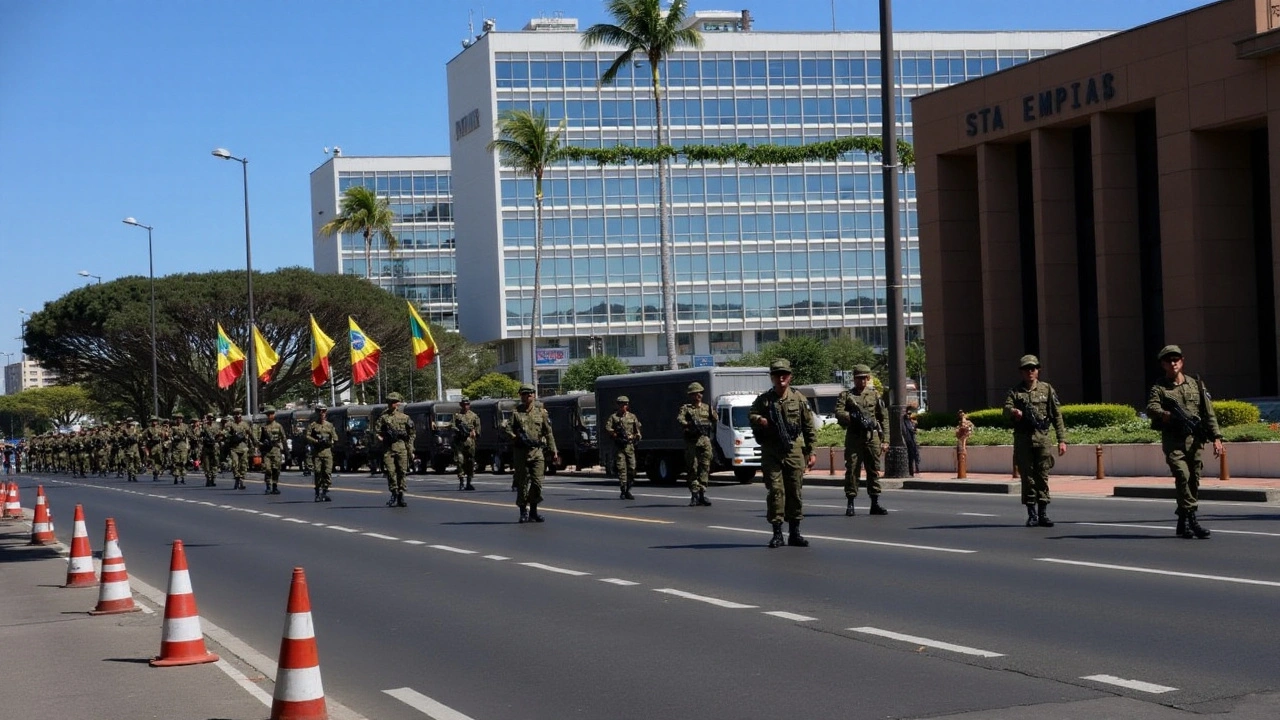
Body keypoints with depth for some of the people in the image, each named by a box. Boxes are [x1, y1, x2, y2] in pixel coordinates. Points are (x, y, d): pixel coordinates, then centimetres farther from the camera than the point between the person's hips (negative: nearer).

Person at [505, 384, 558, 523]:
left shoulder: (541, 411, 10)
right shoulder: (515, 412, 5)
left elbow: (548, 433, 11)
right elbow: (508, 428, -1)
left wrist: (553, 451, 9)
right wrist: (516, 437, -21)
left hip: (537, 451, 1)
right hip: (520, 452, -1)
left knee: (537, 482, -5)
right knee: (522, 482, 2)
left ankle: (533, 510, 6)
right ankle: (523, 511, 10)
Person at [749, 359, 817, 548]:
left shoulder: (799, 400, 7)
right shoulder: (763, 400, 7)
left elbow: (810, 428, 10)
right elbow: (751, 414, 1)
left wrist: (811, 451, 6)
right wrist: (759, 420, -21)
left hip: (794, 452, 1)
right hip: (771, 453, -1)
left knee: (795, 491, 3)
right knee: (775, 491, -5)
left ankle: (795, 533, 11)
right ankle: (777, 533, 0)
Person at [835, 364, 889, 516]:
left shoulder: (875, 395, 14)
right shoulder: (846, 395, 8)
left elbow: (883, 418, 15)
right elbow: (838, 413, -6)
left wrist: (884, 440, 9)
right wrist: (853, 417, -22)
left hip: (872, 437, 2)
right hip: (853, 437, -2)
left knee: (874, 470, 3)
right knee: (852, 469, -3)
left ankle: (875, 504, 8)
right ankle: (850, 504, 0)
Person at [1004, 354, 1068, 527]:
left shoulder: (1047, 390, 9)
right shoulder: (1015, 391, 9)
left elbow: (1057, 416, 8)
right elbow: (1006, 409, -9)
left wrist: (1062, 440, 1)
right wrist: (1013, 411, -33)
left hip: (1042, 437, 0)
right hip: (1022, 439, 0)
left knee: (1042, 476, -3)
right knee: (1027, 477, 1)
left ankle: (1043, 514, 1)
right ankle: (1032, 514, 7)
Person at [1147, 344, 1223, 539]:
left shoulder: (1196, 385, 14)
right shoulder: (1159, 389, 5)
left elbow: (1209, 413, 12)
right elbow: (1151, 409, -13)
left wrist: (1216, 437, 2)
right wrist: (1164, 414, -35)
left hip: (1194, 440, 3)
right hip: (1173, 441, -3)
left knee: (1194, 480, 2)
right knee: (1182, 475, -20)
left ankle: (1183, 522, 12)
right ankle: (1191, 519, -16)